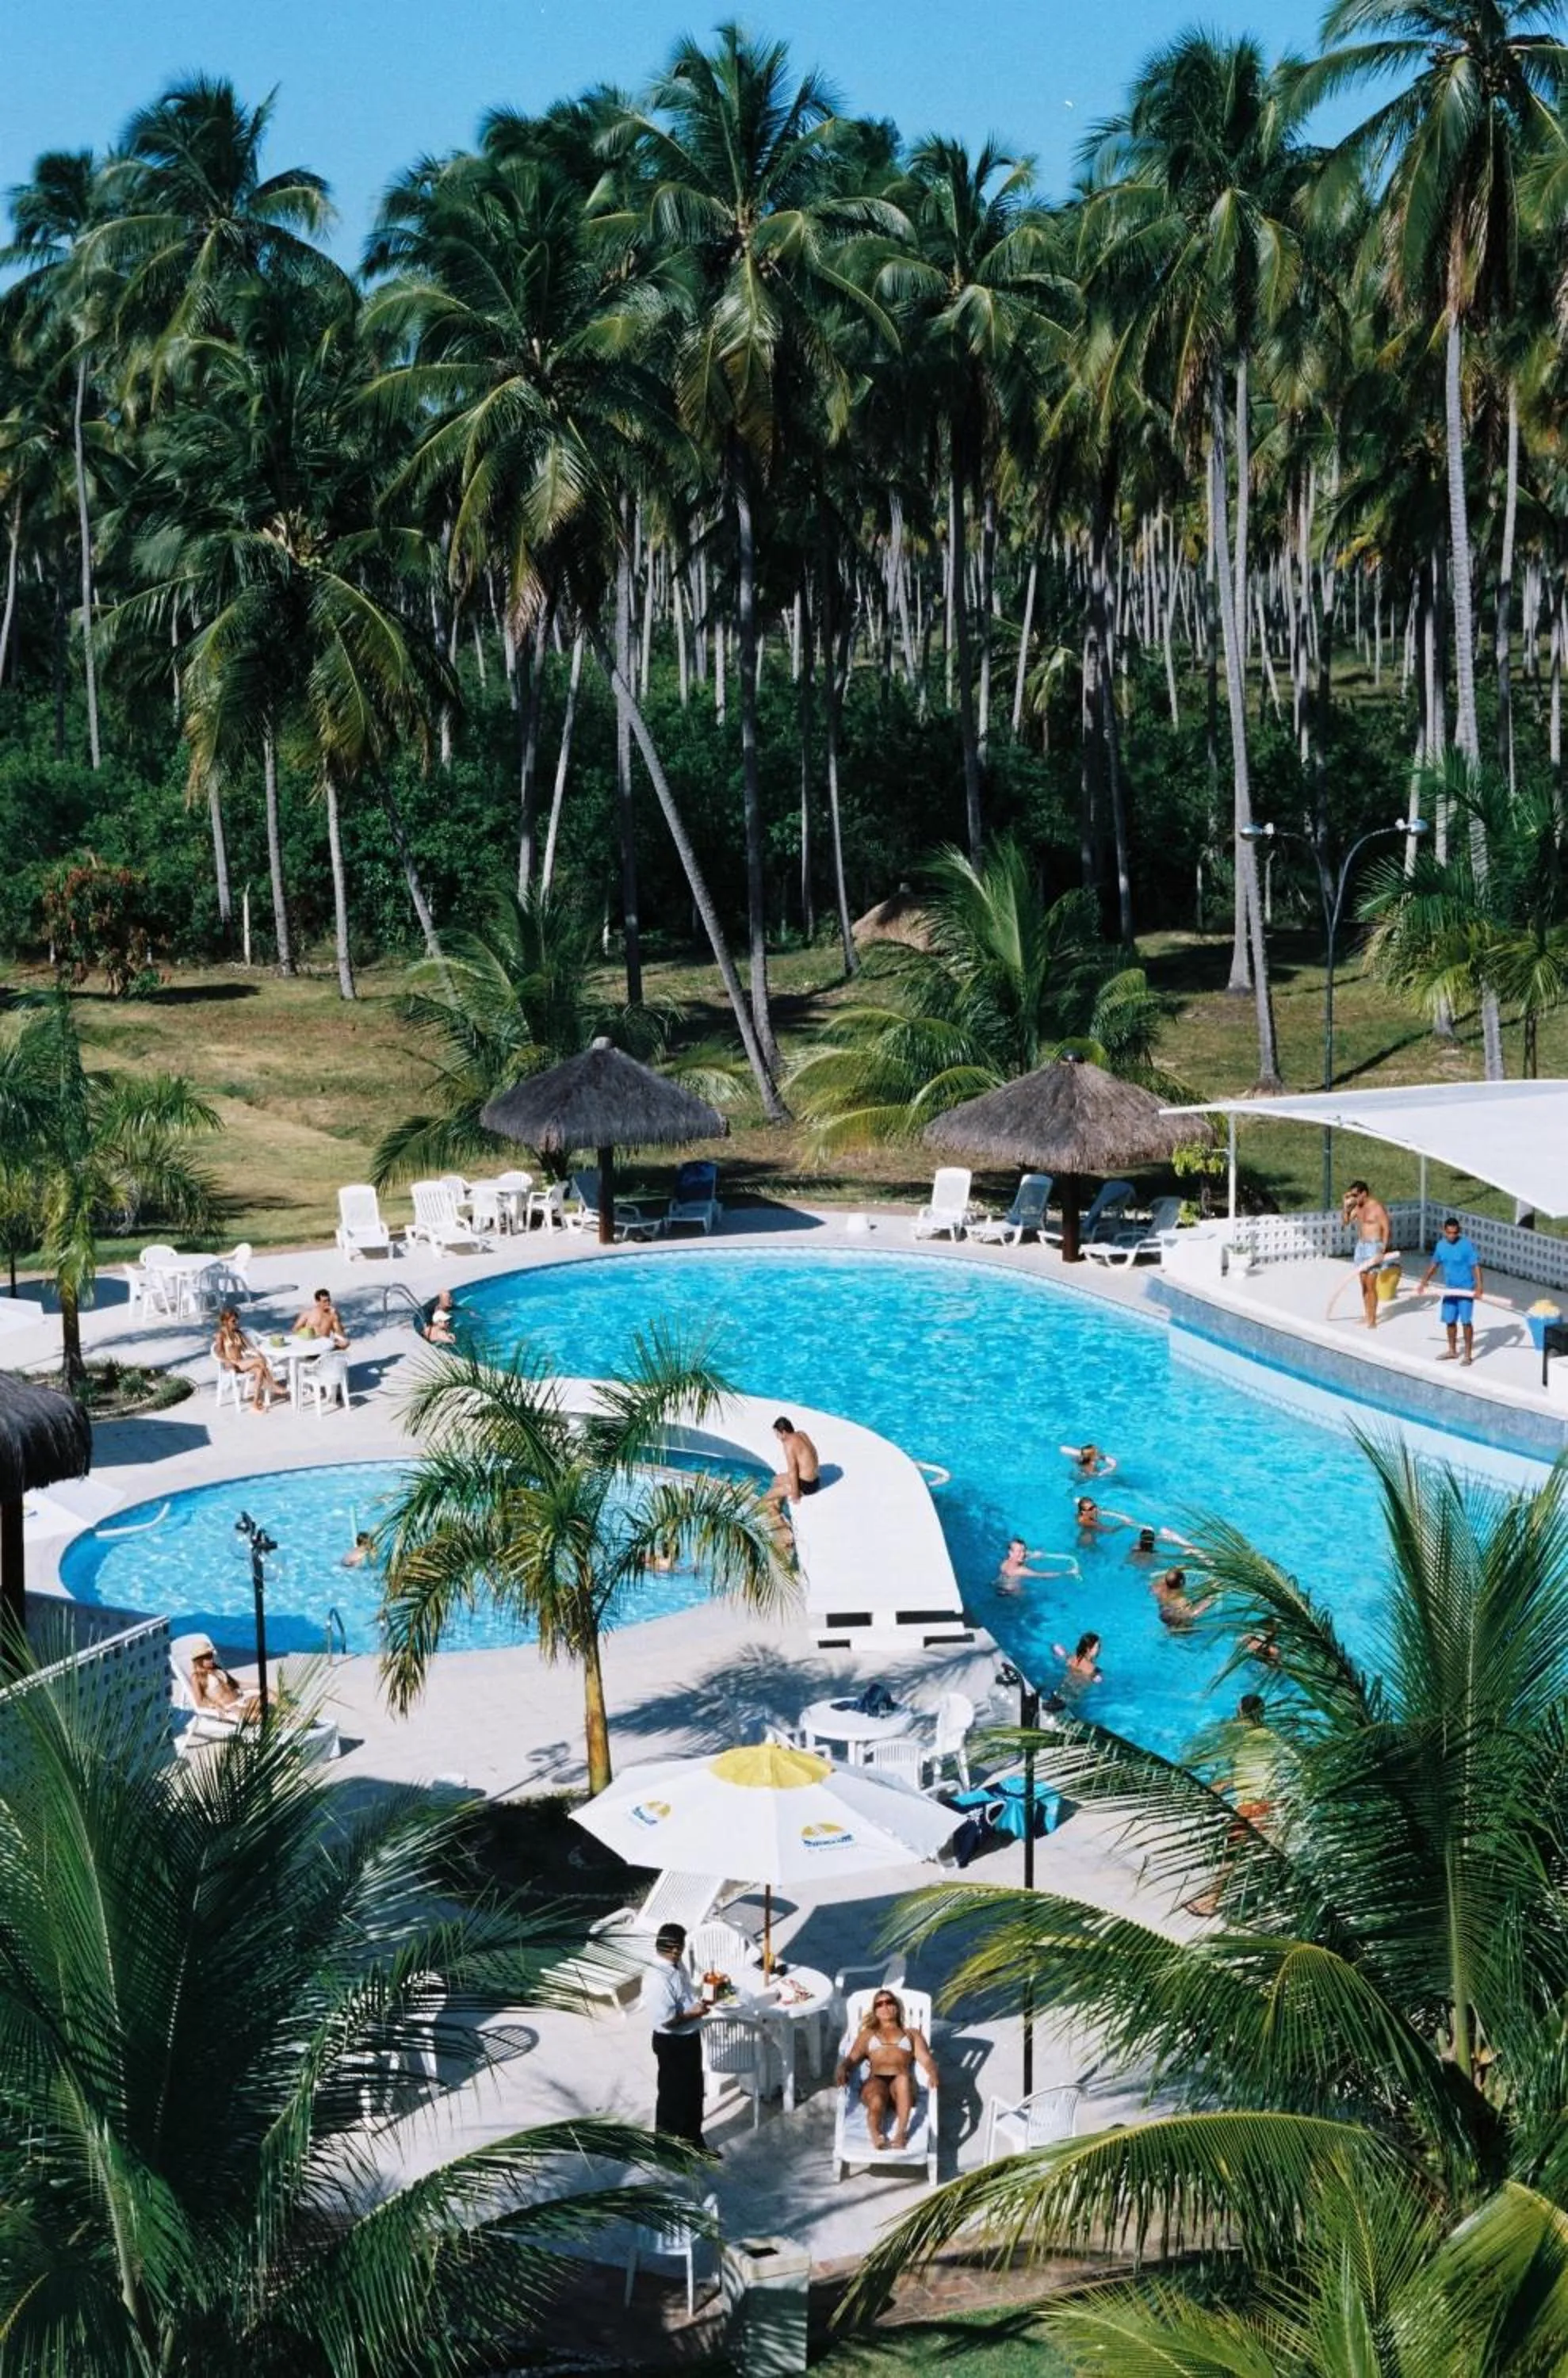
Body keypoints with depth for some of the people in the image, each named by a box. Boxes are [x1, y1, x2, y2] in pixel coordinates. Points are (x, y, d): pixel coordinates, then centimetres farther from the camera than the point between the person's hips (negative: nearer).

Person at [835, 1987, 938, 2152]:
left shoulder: (912, 2033, 30)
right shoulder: (867, 2033, 32)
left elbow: (926, 2059, 14)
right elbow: (852, 2058, 18)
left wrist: (932, 2073, -10)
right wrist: (842, 2069, -7)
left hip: (902, 2083, -1)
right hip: (875, 2082, 1)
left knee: (903, 2078, -40)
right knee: (877, 2101, -38)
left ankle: (901, 2132, -47)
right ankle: (876, 2134, -53)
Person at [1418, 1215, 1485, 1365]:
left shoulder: (1467, 1245, -16)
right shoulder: (1441, 1245, 2)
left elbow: (1476, 1266, -20)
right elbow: (1434, 1264, 16)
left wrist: (1479, 1287, -29)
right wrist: (1425, 1281, 20)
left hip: (1466, 1290, -6)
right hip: (1450, 1290, 6)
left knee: (1466, 1321, -6)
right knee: (1450, 1321, 12)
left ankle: (1468, 1354, 2)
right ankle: (1453, 1351, 28)